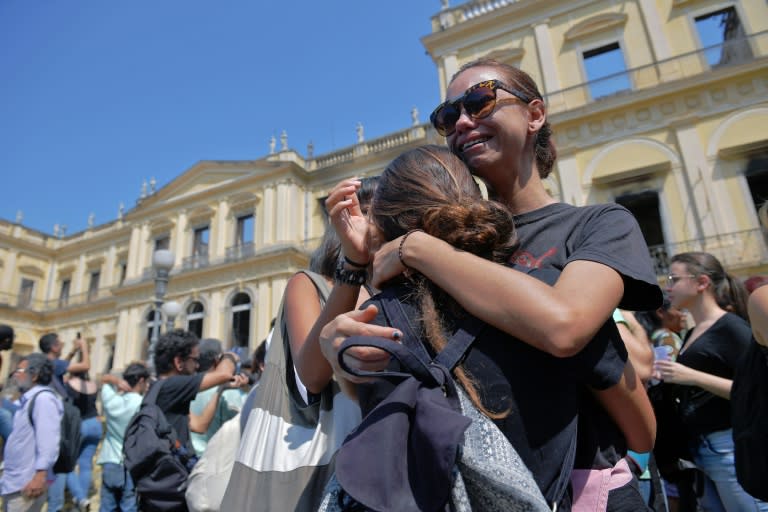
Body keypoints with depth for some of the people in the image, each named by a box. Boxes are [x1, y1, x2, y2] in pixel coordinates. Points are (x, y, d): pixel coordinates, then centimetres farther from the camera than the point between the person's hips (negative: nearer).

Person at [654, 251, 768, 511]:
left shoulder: (731, 327, -10)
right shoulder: (692, 334, 13)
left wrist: (693, 377, -23)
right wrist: (666, 378, 5)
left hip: (731, 447, -8)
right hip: (699, 449, 8)